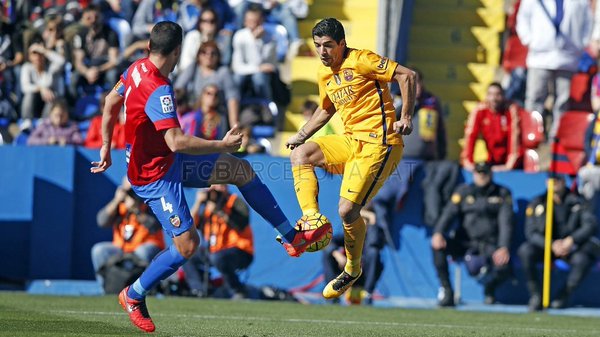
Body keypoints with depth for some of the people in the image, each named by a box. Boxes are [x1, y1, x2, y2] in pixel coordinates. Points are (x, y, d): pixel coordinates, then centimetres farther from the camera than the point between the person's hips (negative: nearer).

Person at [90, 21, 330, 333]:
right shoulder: (158, 90, -31)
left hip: (169, 161, 10)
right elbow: (176, 141, -36)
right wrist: (222, 146, -25)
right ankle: (133, 296, 8)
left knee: (241, 171, 11)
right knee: (187, 244, -13)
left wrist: (106, 146, 23)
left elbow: (111, 102, 12)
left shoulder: (138, 68, -2)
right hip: (155, 175, -10)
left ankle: (292, 236, 21)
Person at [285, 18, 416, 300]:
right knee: (300, 154, -10)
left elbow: (407, 76, -14)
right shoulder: (324, 74, 13)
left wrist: (406, 118, -17)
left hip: (378, 144, -8)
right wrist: (301, 135, 23)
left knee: (348, 210, -13)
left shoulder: (360, 60, -11)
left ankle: (352, 270, 10)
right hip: (350, 141, 8)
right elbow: (326, 110, 33)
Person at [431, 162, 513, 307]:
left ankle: (489, 289, 8)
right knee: (438, 245, -27)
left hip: (490, 245, -1)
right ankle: (446, 291, -19)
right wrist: (438, 233, -23)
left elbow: (505, 223, -3)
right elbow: (449, 213, -2)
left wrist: (503, 248, -21)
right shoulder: (463, 191, 10)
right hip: (465, 243, 1)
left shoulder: (502, 194, 7)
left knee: (503, 268, -31)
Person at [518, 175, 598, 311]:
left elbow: (590, 225, -12)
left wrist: (571, 240, -26)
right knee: (525, 251, -29)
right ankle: (536, 295, -18)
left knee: (582, 259, -33)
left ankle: (564, 296, -10)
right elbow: (531, 232, -7)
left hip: (571, 247, -1)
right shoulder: (537, 203, -1)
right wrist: (551, 245, -23)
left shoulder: (576, 202, -2)